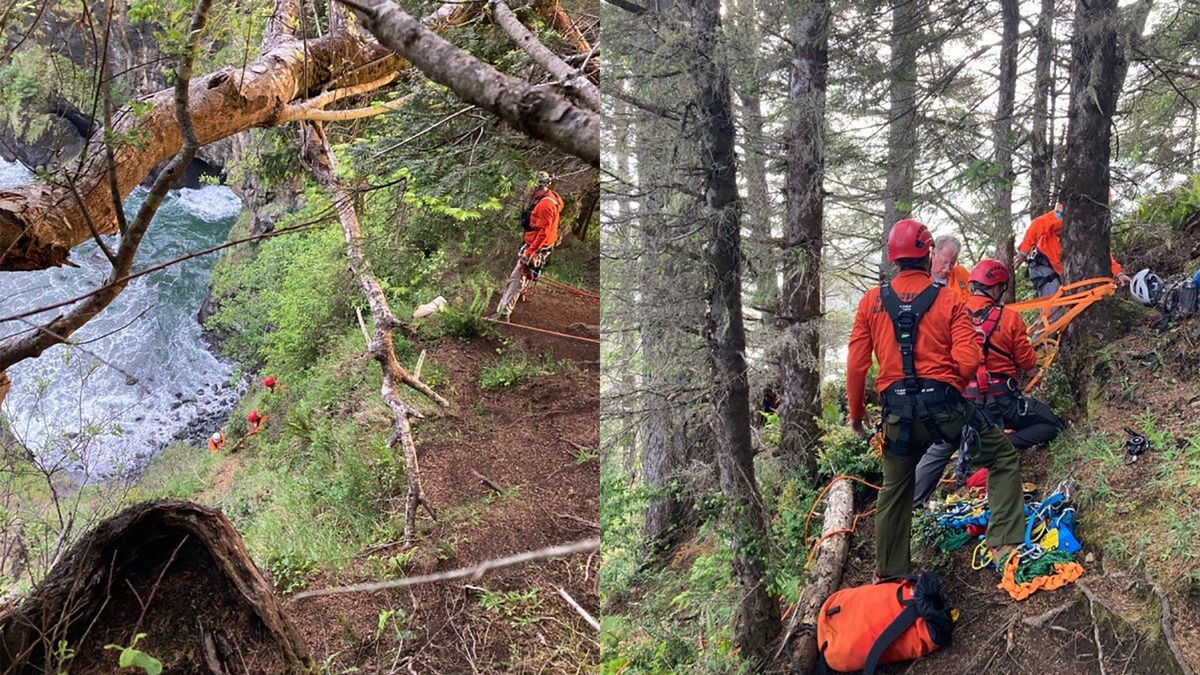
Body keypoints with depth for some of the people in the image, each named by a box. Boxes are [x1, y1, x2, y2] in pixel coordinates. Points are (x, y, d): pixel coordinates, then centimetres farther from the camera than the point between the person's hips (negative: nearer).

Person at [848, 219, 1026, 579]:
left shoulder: (871, 301, 4)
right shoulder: (949, 299, -2)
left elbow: (855, 365, 3)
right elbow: (968, 362, -10)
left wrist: (856, 413, 16)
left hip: (897, 411, 3)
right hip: (944, 405, -3)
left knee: (895, 491, 19)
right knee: (1004, 455, 17)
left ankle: (890, 575, 29)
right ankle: (1005, 545, 7)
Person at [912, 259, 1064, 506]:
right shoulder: (1009, 319, -6)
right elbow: (1028, 362, 1)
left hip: (961, 398, 3)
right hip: (1001, 400, -3)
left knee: (938, 451, 19)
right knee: (1051, 424, 15)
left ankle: (909, 503, 13)